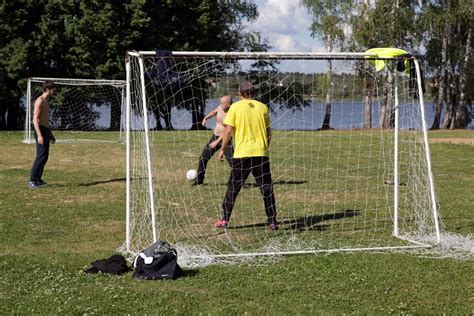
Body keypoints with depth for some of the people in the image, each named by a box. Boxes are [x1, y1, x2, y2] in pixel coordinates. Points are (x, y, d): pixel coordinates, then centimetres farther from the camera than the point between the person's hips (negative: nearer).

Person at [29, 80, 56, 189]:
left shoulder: (46, 101, 18)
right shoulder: (40, 101, -13)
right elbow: (35, 119, -19)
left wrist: (50, 134, 26)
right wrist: (39, 135, -26)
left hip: (46, 131, 10)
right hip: (40, 131, -10)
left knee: (45, 156, 10)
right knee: (41, 156, -13)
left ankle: (38, 179, 16)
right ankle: (32, 180, -11)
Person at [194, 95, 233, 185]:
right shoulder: (220, 108, -2)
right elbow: (213, 112, 22)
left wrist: (217, 142, -28)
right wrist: (206, 118, 4)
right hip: (215, 137, 7)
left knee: (231, 160, -14)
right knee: (203, 158, 7)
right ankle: (199, 180, 19)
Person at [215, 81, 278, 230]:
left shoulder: (235, 107, -2)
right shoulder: (263, 107, 5)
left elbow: (228, 130, -4)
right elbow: (268, 132, 10)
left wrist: (223, 149, 7)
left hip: (242, 153, -1)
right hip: (261, 153, 2)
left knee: (233, 187, 8)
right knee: (266, 188, 6)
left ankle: (224, 220, 10)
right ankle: (272, 221, 6)